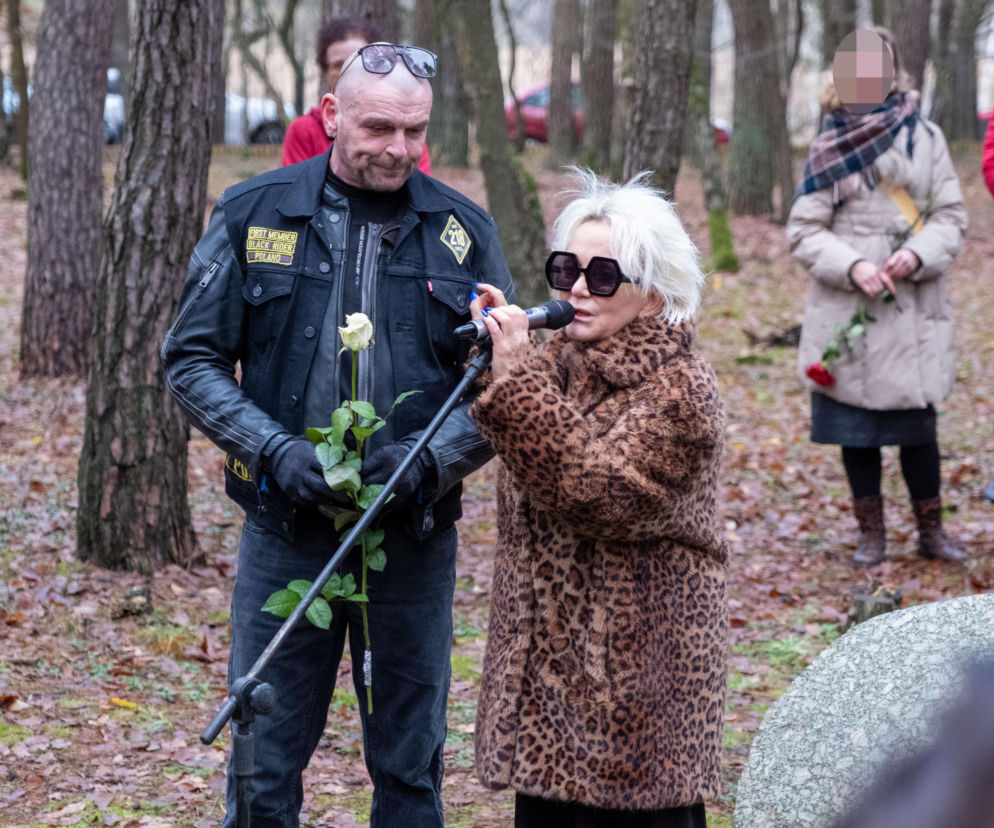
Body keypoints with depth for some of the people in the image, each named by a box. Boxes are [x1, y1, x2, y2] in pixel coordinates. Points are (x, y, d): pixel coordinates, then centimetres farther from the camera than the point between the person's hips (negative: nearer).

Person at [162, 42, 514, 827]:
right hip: (285, 533, -1)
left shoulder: (462, 230, 2)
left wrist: (432, 457, -15)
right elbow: (193, 357, 1)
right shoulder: (254, 212, 0)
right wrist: (272, 448, -14)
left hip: (415, 540, 1)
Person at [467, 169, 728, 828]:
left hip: (636, 669, -8)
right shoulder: (559, 361, 11)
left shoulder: (680, 389, -13)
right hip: (548, 662, 8)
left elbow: (594, 490, -26)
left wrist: (516, 378, -27)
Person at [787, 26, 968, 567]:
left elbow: (951, 215, 4)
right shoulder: (829, 150, 1)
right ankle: (871, 534, 18)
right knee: (856, 425, 5)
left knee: (918, 421, 1)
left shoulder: (925, 139, 3)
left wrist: (919, 254, -15)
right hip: (848, 310, 0)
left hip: (914, 307, 0)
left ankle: (931, 532, 16)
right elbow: (803, 231, -1)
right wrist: (852, 267, -17)